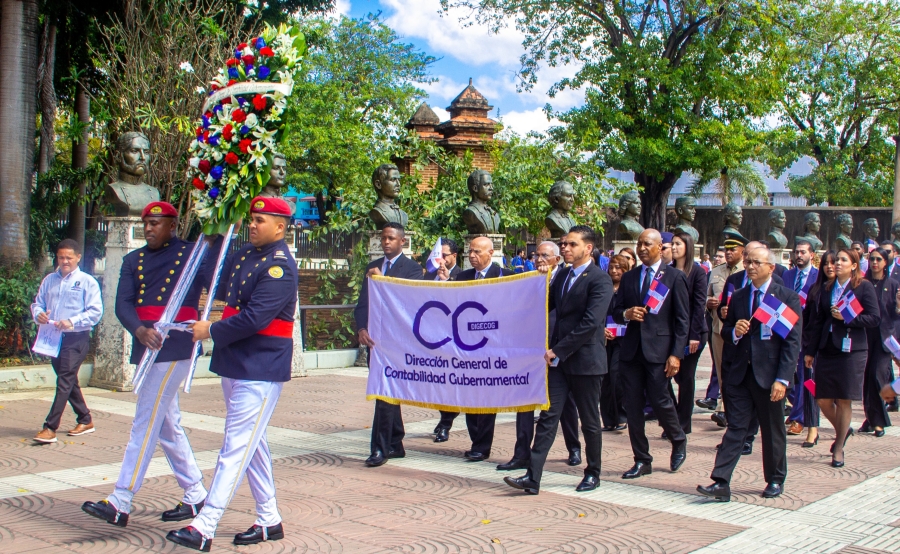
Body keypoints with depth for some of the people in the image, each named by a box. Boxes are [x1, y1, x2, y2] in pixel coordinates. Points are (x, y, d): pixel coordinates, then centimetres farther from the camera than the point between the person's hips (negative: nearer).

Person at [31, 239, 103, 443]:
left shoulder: (87, 282, -3)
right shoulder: (49, 280, 13)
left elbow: (95, 311, -9)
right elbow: (37, 303, 14)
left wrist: (72, 322, -21)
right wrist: (38, 314, -9)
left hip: (76, 339, -6)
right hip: (53, 338, 6)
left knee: (64, 381, -11)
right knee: (69, 381, 14)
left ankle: (50, 428, -12)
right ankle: (85, 420, 28)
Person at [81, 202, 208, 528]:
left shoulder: (193, 254, 0)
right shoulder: (134, 260, 13)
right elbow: (123, 304, 1)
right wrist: (139, 329, -19)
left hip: (174, 347, -7)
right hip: (146, 346, 7)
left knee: (145, 422, -7)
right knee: (167, 425, 12)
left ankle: (120, 503, -3)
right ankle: (195, 496, 22)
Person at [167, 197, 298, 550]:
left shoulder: (280, 267, -16)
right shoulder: (242, 256, 11)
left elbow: (254, 318, -22)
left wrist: (211, 332, -12)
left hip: (261, 370, -9)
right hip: (233, 364, 9)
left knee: (237, 445, -7)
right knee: (251, 442, 14)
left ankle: (204, 528, -6)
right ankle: (269, 521, 24)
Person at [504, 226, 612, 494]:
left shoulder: (600, 280, -11)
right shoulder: (562, 275, 12)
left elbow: (590, 323, -19)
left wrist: (558, 350, -18)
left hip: (585, 359, -6)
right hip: (558, 358, 6)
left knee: (589, 421, 9)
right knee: (548, 416, 0)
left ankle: (593, 474, 25)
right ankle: (533, 477, -2)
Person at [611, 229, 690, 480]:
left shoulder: (674, 277, 0)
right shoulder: (628, 277, 13)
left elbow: (682, 319, -3)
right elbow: (616, 313, 15)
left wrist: (676, 354, -10)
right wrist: (626, 314, -9)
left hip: (659, 349, -4)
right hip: (632, 349, 4)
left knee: (659, 400, -6)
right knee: (633, 405, 3)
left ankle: (679, 441, 25)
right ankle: (642, 461, 15)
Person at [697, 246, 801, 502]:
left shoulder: (788, 298, -4)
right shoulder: (738, 297, 10)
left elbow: (792, 342, -8)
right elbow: (725, 331, 17)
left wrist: (782, 379, -15)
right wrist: (734, 332, -8)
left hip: (769, 375, -3)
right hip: (740, 374, 3)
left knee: (772, 431, 11)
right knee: (736, 427, -1)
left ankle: (775, 480, 28)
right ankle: (721, 482, -6)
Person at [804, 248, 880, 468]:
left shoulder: (864, 287, -3)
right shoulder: (827, 289, 11)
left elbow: (875, 318, -8)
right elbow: (818, 321, 11)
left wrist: (847, 318, -17)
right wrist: (810, 351, 10)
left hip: (851, 350, -4)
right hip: (827, 350, 4)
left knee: (844, 400, 2)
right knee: (823, 400, 4)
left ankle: (838, 448, 15)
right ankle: (842, 431, 33)